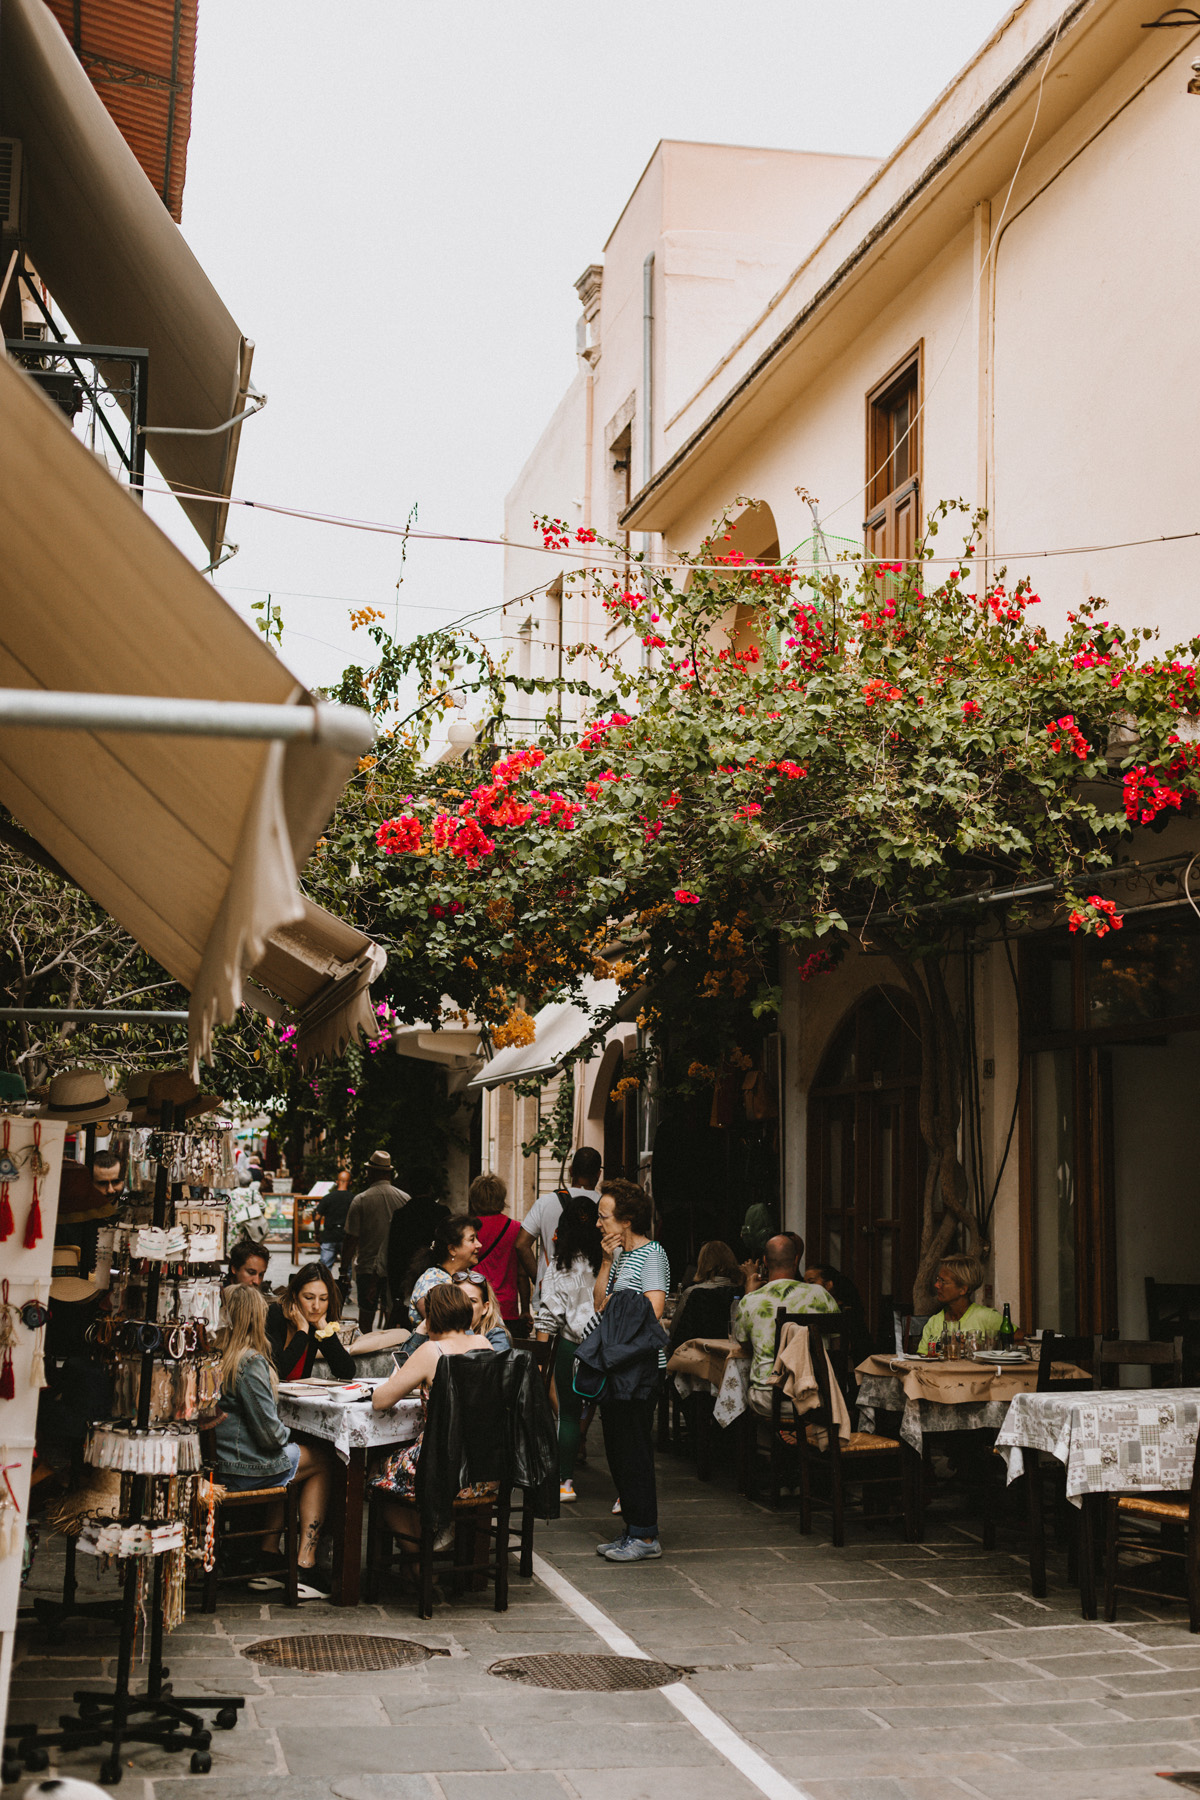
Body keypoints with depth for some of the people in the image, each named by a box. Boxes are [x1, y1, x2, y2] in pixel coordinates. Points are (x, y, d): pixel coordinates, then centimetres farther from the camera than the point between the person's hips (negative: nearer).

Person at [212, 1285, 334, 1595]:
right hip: (244, 1469, -7)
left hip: (213, 1462, 7)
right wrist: (285, 1434, 1)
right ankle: (305, 1567, 14)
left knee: (290, 1457, 32)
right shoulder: (251, 1362, -21)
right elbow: (270, 1433, -20)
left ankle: (269, 1556, 27)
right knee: (323, 1461, 18)